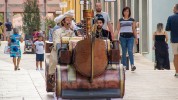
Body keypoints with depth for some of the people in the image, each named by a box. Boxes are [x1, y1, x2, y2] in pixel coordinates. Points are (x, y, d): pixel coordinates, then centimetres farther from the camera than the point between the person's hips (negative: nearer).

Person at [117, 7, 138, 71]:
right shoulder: (120, 20, 10)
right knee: (124, 52, 4)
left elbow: (134, 29, 12)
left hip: (130, 37, -1)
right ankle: (124, 66, 8)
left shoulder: (132, 20, 10)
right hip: (123, 37, 1)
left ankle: (132, 65, -17)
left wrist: (136, 38, 10)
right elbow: (118, 29, 9)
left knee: (130, 51, -13)